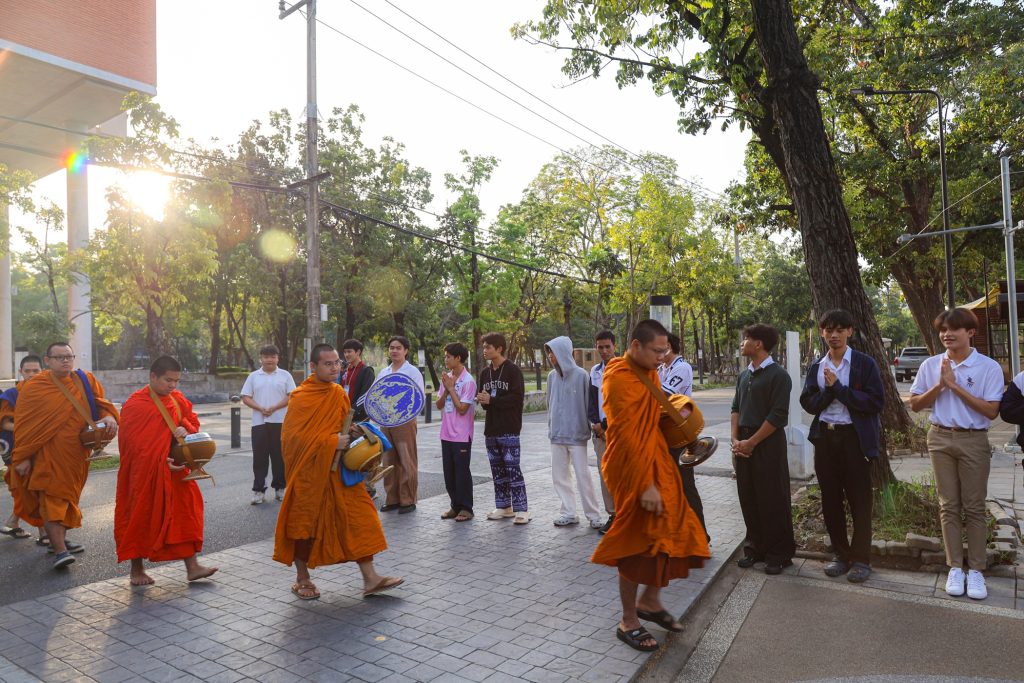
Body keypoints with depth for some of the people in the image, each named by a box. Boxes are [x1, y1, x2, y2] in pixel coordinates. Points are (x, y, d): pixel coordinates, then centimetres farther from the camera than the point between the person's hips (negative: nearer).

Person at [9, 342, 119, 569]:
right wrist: (23, 457, -6)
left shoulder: (86, 381, 3)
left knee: (67, 497, 16)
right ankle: (60, 551, -11)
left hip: (76, 455, 4)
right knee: (52, 500, -10)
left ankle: (59, 539, 33)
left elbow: (101, 404, 6)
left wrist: (109, 417, -19)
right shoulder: (34, 387, -5)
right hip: (47, 455, -4)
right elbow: (23, 423, -3)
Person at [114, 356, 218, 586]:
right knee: (141, 517, 7)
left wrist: (186, 429, -12)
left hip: (173, 470, 6)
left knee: (184, 512, 4)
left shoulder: (177, 400, 5)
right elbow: (131, 442, -13)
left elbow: (192, 420, 13)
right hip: (144, 473, -5)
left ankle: (192, 566, 9)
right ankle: (136, 570, 24)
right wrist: (162, 461, -17)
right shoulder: (135, 404, -13)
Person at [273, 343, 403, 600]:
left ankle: (370, 578, 6)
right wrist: (331, 441, -22)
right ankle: (302, 579, 27)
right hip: (309, 472, -5)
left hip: (337, 470, 6)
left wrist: (348, 439, 0)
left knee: (358, 516, 1)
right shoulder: (301, 398, -13)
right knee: (305, 523, 8)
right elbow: (292, 436, -18)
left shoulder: (338, 393, 5)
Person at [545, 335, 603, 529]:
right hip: (557, 435, 5)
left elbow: (588, 403, -5)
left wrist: (589, 427, -4)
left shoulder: (580, 375, -9)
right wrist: (550, 427, 13)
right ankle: (568, 513, 20)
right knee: (559, 476, 9)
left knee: (583, 475, -1)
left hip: (576, 435, -5)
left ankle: (593, 515, 10)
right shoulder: (552, 376, 5)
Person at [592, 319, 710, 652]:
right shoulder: (619, 378, -19)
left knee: (671, 529, 13)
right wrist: (645, 484, -24)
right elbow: (627, 436, -23)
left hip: (657, 462, 9)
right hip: (632, 471, -9)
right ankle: (628, 622, 17)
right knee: (637, 543, 0)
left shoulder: (648, 372, 9)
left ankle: (649, 601, 32)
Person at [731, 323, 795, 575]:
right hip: (743, 444, 7)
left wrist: (751, 442, -13)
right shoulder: (743, 376, 12)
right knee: (748, 498, 11)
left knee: (773, 500, 1)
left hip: (768, 443, -6)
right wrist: (735, 439, 0)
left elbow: (778, 416, -15)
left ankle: (779, 553, 15)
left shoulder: (778, 375, -10)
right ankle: (755, 547, 25)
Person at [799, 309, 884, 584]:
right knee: (831, 499, 10)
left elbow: (875, 402, -13)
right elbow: (808, 403, 2)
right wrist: (829, 389, -14)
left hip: (855, 437, -4)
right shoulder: (816, 367, 8)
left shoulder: (865, 363, -4)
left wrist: (838, 387, -16)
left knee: (859, 500, 3)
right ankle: (840, 554, 24)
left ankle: (861, 559, 15)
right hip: (825, 437, 4)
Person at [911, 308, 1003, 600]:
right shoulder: (931, 365, 2)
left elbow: (991, 411, -12)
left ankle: (975, 570, 14)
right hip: (941, 438, 3)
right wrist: (939, 385, -11)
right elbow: (915, 405, 4)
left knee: (974, 507, 4)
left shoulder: (989, 367, -6)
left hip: (974, 440, -2)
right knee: (949, 505, 7)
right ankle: (955, 567, 15)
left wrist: (954, 385, -16)